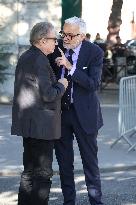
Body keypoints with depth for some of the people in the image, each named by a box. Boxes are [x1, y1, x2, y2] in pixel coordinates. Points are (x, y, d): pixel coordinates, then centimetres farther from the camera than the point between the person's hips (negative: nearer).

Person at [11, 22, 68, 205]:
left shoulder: (24, 58, 12)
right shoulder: (40, 61, -19)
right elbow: (48, 95, -23)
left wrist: (55, 84, 17)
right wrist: (61, 85, -5)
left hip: (27, 124, 10)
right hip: (41, 125, -10)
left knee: (30, 171, 17)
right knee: (43, 173, -3)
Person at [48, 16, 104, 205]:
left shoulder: (95, 52, -11)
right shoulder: (56, 48, -1)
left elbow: (94, 84, -21)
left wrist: (70, 66, -26)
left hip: (83, 113, -3)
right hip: (59, 110, 4)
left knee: (90, 161, 5)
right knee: (64, 162, 12)